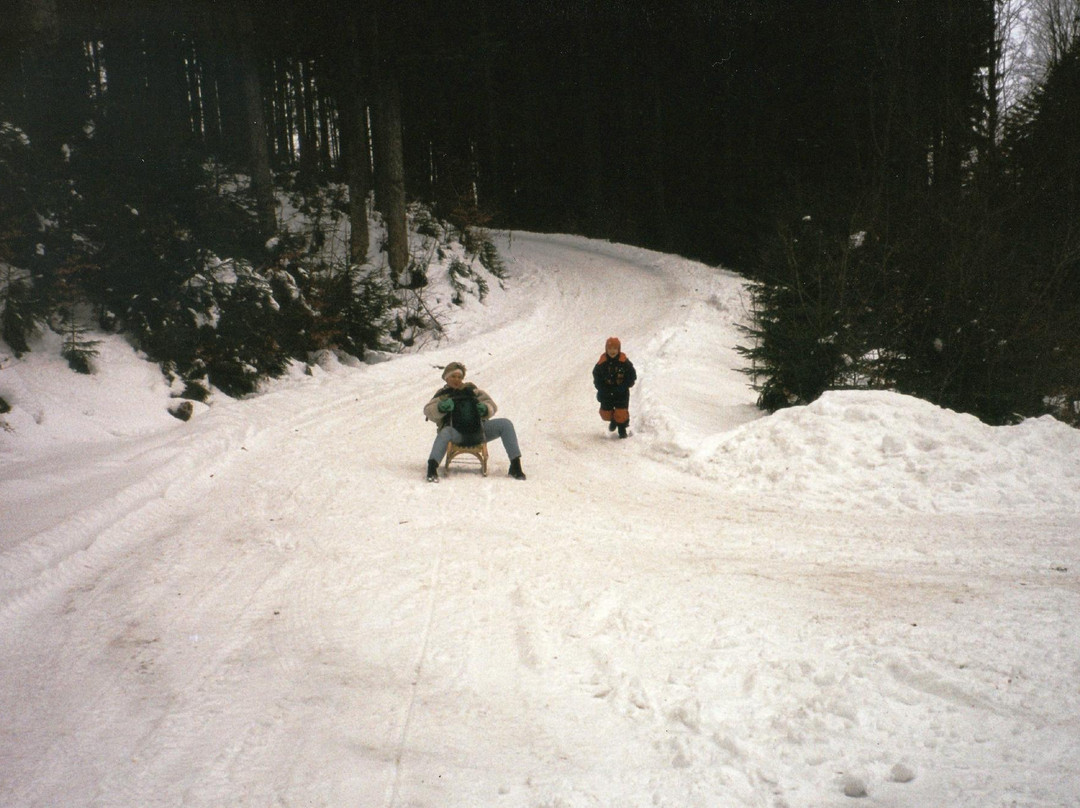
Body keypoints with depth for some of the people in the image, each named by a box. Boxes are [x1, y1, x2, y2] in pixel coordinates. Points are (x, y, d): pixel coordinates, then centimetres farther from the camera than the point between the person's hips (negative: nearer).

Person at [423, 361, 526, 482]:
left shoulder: (471, 390, 20)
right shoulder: (443, 394, 12)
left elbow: (491, 405, 19)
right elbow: (428, 411, -4)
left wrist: (486, 409, -6)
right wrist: (441, 408, -26)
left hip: (478, 432, 3)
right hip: (457, 435, -3)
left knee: (505, 424, -14)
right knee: (445, 433, -38)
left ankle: (515, 466, -17)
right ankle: (432, 468, -53)